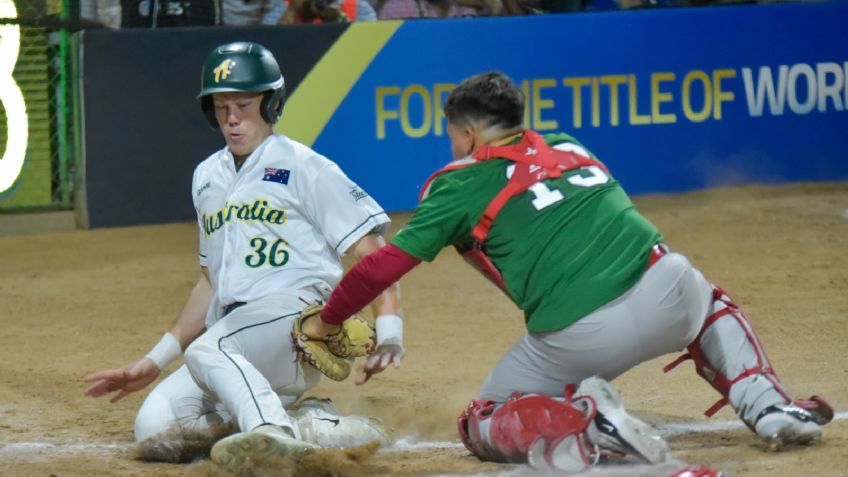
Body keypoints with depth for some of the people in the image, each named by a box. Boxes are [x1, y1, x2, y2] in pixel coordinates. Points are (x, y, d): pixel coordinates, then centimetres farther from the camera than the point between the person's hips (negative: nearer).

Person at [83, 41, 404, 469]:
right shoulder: (208, 177, 22)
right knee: (155, 431, -13)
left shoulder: (302, 167, 2)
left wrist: (388, 326, -21)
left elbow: (372, 252, -5)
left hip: (300, 310, -8)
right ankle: (309, 425, -5)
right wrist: (154, 361, 25)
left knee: (207, 350, -35)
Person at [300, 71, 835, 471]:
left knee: (482, 427, 18)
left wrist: (327, 322, 19)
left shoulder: (460, 185, 10)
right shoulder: (567, 147, 24)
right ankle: (770, 408, 14)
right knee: (710, 303, 39)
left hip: (578, 339, -4)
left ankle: (581, 421, -12)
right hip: (665, 288, 4)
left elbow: (383, 268, 5)